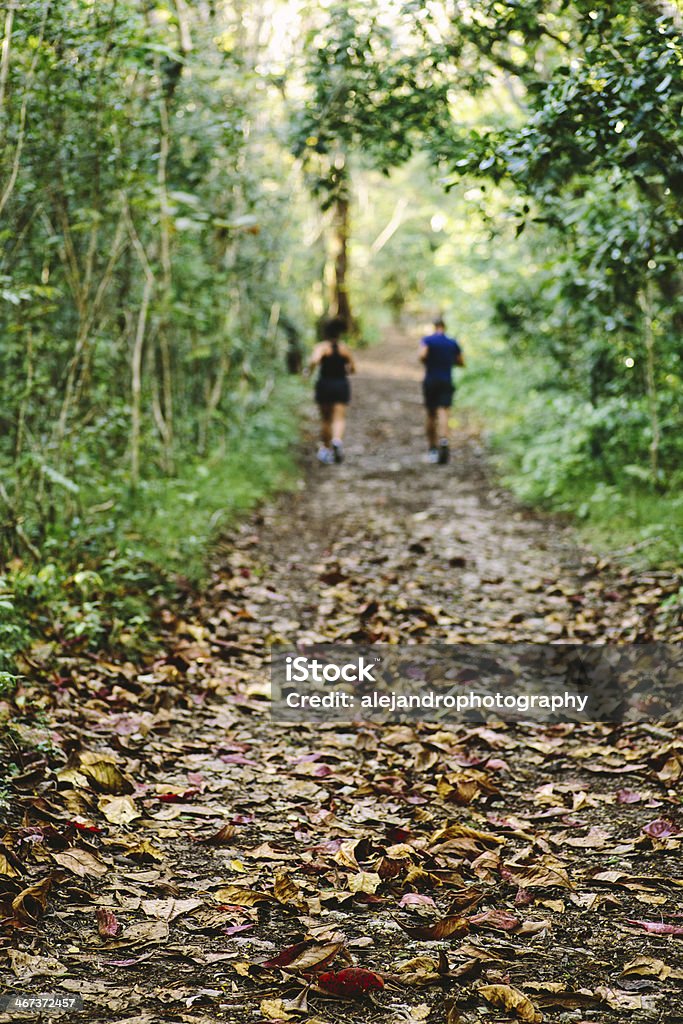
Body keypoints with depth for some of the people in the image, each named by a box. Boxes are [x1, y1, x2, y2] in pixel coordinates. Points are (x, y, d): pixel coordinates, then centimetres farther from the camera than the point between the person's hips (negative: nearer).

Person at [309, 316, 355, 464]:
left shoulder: (321, 347, -6)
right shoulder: (344, 348, 4)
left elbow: (314, 360, -26)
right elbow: (352, 368, 11)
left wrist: (309, 369, -7)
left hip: (324, 384, -1)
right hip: (341, 385, 1)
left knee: (325, 419, 14)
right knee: (339, 418, -7)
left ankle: (325, 449, 23)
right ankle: (337, 440, -36)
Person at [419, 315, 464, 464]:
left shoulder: (427, 340, -2)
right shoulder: (453, 343, 6)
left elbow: (422, 355, -20)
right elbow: (461, 363, 13)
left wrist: (427, 362, 1)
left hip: (430, 381, 0)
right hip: (446, 383, 0)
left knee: (431, 415, 12)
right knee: (443, 412, -13)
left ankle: (432, 448, 18)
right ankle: (443, 441, -38)